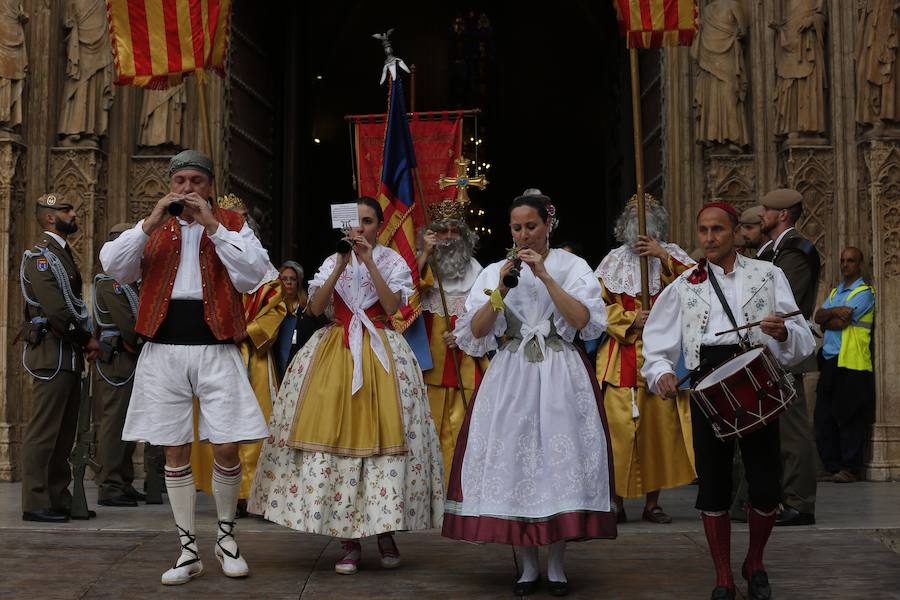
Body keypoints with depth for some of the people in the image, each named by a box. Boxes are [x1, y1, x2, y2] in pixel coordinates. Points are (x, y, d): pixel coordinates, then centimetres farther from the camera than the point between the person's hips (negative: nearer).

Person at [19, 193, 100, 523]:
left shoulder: (62, 252, 21)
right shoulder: (40, 254, -9)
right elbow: (55, 308, -19)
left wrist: (85, 341, 4)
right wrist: (86, 338, -9)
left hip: (70, 353, 10)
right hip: (51, 352, -10)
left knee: (64, 433, 12)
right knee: (43, 431, -6)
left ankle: (59, 499, 18)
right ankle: (35, 503, -2)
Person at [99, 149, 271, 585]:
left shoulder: (232, 224, 8)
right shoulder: (153, 229, 13)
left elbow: (253, 275, -8)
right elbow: (113, 266, -1)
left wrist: (213, 227, -12)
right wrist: (151, 224, -10)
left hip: (216, 349, -2)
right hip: (163, 350, 2)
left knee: (226, 448, -4)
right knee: (175, 451, 5)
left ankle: (226, 536, 20)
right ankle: (188, 550, 16)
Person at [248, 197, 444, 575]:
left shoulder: (392, 261, 8)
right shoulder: (332, 262, 13)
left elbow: (391, 306, -8)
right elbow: (316, 307, -1)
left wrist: (369, 261, -12)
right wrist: (342, 265, -9)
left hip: (379, 352, -1)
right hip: (335, 352, 2)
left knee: (381, 432, -7)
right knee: (334, 432, -7)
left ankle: (385, 530, 7)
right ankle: (349, 540, 0)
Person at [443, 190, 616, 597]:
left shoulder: (573, 267, 4)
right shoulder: (495, 271, 9)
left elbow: (586, 322, -10)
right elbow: (474, 332, 1)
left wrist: (545, 277, -14)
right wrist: (501, 291, -11)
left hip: (560, 376, -1)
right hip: (510, 376, 2)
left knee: (559, 458, -3)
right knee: (512, 459, -1)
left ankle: (557, 566, 10)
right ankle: (528, 565, 11)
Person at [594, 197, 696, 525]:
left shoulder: (671, 255, 11)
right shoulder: (614, 260, 12)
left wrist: (663, 256, -16)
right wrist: (631, 319, -8)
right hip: (621, 358, 0)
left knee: (660, 426, -1)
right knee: (618, 427, -6)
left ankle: (652, 502, 10)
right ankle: (617, 501, 3)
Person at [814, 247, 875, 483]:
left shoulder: (864, 292, -3)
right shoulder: (835, 292, 21)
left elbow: (840, 323, -14)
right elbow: (818, 316, 6)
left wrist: (826, 320, 3)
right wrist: (836, 311, -10)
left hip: (851, 363, -7)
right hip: (830, 361, 7)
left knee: (849, 419, -5)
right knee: (823, 417, 5)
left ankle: (851, 469, 1)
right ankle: (833, 467, 12)